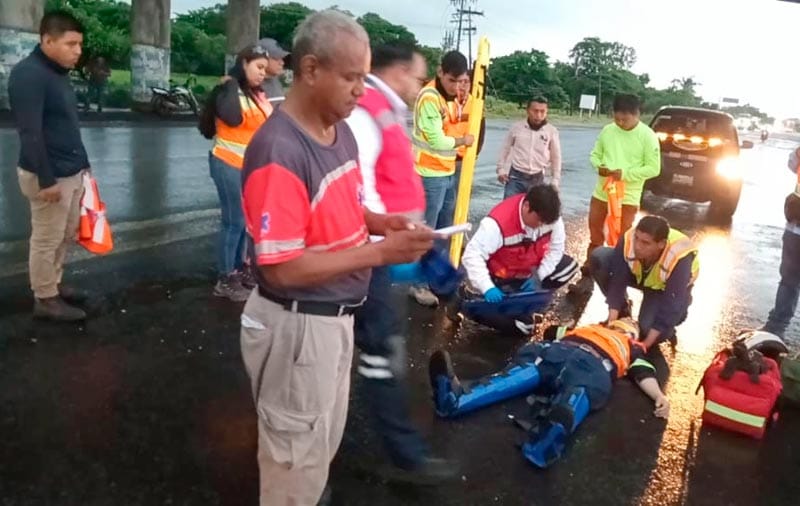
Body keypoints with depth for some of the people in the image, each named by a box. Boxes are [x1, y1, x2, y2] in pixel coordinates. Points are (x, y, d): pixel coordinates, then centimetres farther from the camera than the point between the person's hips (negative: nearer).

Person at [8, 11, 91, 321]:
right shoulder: (28, 74, -17)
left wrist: (82, 164, 18)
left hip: (72, 172, 9)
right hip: (49, 176, -9)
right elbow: (30, 133, -21)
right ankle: (45, 300, 15)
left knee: (66, 235, 19)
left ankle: (55, 284, 34)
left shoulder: (60, 73, 11)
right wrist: (46, 179, -22)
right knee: (46, 240, 3)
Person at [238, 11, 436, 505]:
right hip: (297, 325, -9)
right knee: (298, 455, 12)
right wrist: (381, 252, -27)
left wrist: (381, 222, -4)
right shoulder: (279, 152, -26)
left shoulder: (343, 131, 2)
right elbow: (283, 269, -27)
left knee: (325, 440, 28)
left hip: (337, 316, 9)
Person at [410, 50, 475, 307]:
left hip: (448, 172, 9)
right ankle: (419, 284, 7)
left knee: (444, 230, 15)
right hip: (431, 175, -9)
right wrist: (463, 141, -5)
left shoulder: (451, 95, 11)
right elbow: (436, 141, -19)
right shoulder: (429, 98, -17)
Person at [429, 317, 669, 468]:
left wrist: (659, 396, 1)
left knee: (571, 404, -37)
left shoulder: (633, 348, 35)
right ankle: (454, 397, -54)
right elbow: (552, 332, 35)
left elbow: (643, 373, 17)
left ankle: (542, 444, -71)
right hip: (556, 351, 3)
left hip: (593, 367, -3)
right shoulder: (590, 328, 41)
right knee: (519, 375, -27)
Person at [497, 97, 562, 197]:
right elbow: (505, 149, 10)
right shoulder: (516, 127, -3)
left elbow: (556, 158, 7)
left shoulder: (551, 131, -3)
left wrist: (555, 182, 6)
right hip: (516, 177, 0)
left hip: (537, 179, 0)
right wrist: (501, 170, 6)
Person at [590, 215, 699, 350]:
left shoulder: (679, 260, -41)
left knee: (649, 328, -31)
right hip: (639, 274, 4)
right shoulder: (628, 240, -33)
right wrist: (612, 320, -32)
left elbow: (671, 306, -37)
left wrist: (646, 343, -36)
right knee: (599, 257, -23)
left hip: (666, 288, -4)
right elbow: (618, 281, -27)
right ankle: (622, 310, -3)